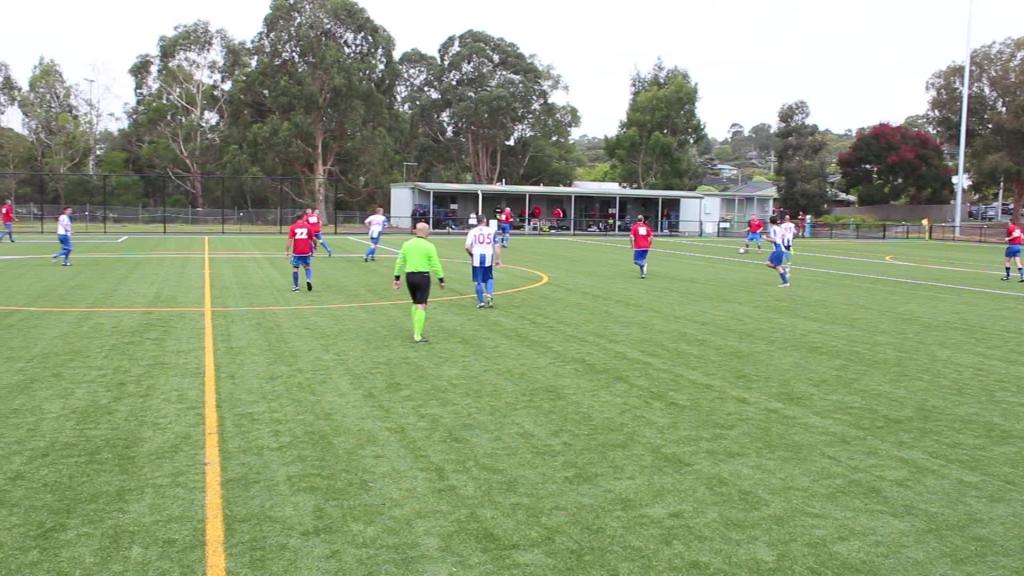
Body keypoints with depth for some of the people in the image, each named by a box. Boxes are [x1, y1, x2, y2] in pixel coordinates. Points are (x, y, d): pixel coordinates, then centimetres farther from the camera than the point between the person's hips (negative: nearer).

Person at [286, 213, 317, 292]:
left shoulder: (292, 227, 0)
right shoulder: (308, 226, 4)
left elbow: (290, 240, -7)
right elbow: (313, 239, 5)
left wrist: (287, 250, -5)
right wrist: (315, 245, 23)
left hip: (296, 252, -1)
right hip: (307, 251, 1)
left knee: (295, 268, 8)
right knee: (308, 267, 16)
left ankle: (296, 286, 8)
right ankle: (309, 279, -10)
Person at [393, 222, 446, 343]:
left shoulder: (406, 244, 5)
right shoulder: (429, 246, -7)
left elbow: (400, 262, 8)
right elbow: (435, 265, -7)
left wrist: (397, 278, 15)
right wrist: (441, 280, 2)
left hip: (409, 276, 5)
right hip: (423, 276, -5)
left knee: (415, 304, 20)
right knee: (421, 306, -3)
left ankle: (416, 331, 24)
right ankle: (417, 336, -6)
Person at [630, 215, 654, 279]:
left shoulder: (634, 227, -1)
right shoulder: (647, 227, 7)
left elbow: (631, 237, -12)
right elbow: (651, 237, 3)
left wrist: (632, 245, -1)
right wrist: (649, 245, 15)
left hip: (638, 247, -4)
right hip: (646, 247, 4)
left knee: (636, 261, 2)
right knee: (643, 260, 18)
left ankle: (644, 264, -27)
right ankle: (643, 274, 11)